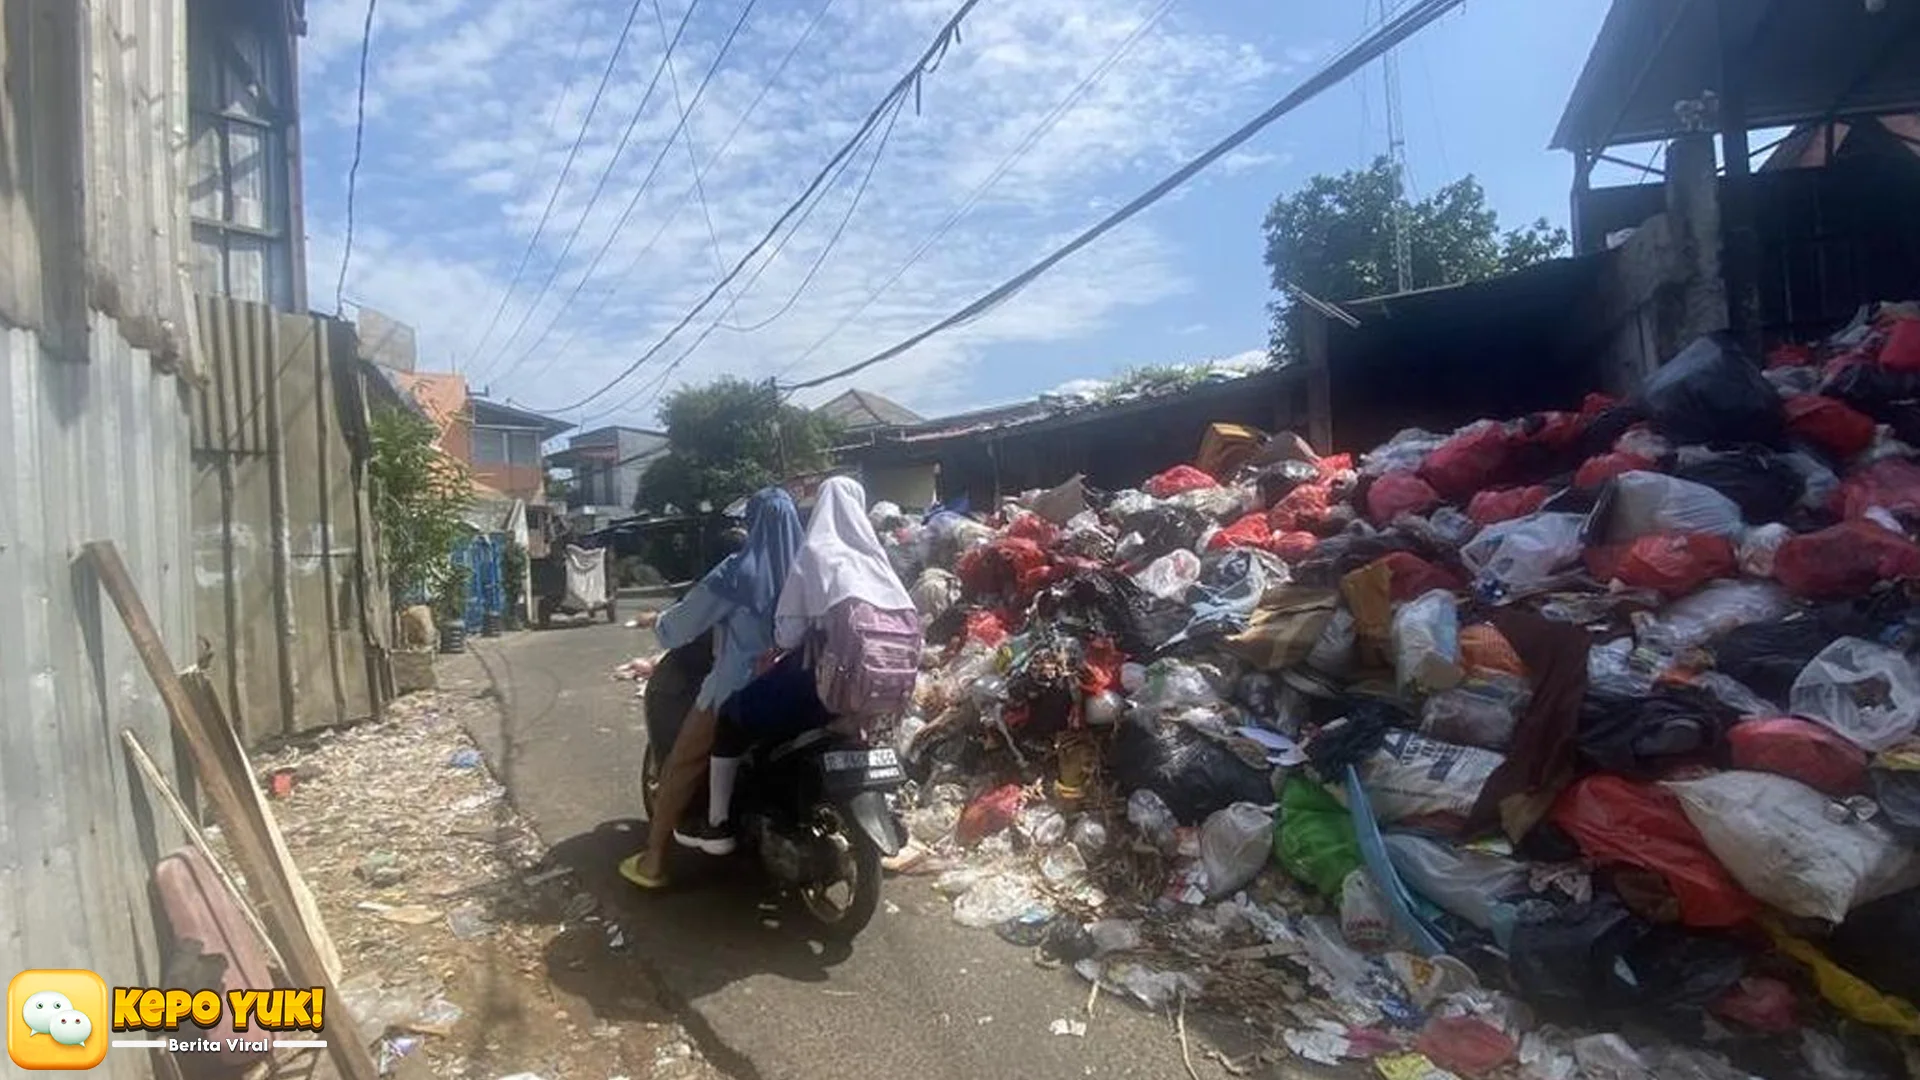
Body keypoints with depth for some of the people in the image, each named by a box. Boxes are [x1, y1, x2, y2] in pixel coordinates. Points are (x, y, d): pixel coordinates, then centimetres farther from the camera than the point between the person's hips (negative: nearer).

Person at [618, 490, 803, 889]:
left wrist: (658, 623, 17)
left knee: (681, 766, 10)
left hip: (738, 689, -5)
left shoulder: (738, 572, -13)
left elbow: (683, 622, -5)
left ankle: (653, 861, 14)